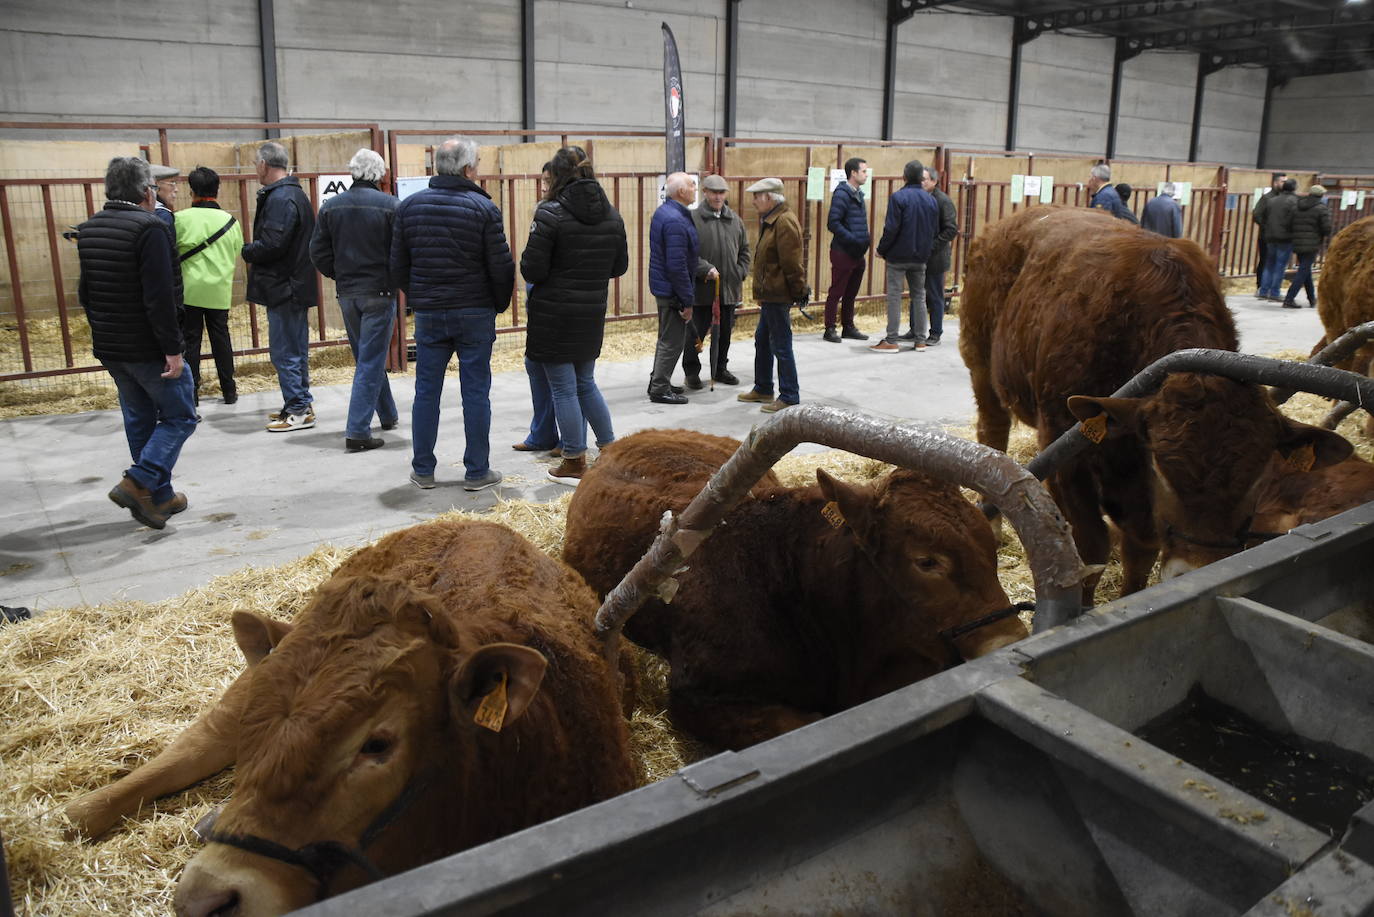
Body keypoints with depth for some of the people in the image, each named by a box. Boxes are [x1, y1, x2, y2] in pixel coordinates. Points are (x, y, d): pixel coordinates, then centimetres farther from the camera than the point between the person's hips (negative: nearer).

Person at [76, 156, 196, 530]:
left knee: (139, 420, 16)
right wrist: (172, 349, -20)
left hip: (109, 347, 8)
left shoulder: (88, 229, 10)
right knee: (179, 417, 4)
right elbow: (159, 298, -23)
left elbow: (85, 292, 17)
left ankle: (159, 498, 21)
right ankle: (138, 482, -9)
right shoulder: (149, 228, -17)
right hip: (147, 348, -8)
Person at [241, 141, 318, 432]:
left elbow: (271, 244, -24)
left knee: (285, 351, -5)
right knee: (295, 350, 16)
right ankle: (300, 405, 24)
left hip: (283, 288, -10)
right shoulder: (296, 194, 16)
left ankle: (298, 411, 0)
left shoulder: (280, 198, -17)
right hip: (296, 285, 10)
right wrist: (253, 251, 13)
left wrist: (247, 251, -6)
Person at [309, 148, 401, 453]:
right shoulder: (390, 205, -10)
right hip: (379, 293, -5)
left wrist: (340, 276, 15)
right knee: (371, 362, -2)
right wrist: (398, 279, 6)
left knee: (366, 357, 20)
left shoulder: (331, 206, 4)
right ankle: (358, 432, -5)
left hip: (347, 293, 5)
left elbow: (318, 252, 4)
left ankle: (388, 415, 33)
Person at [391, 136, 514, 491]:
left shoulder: (409, 206, 3)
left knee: (426, 392, 10)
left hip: (428, 314, 3)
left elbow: (398, 265, 7)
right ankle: (477, 472, 9)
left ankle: (423, 470, 17)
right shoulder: (483, 208, -9)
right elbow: (501, 266, -9)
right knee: (475, 393, 4)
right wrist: (500, 303, 8)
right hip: (475, 314, -3)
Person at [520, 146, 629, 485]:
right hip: (592, 314, 6)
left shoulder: (551, 214, -14)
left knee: (563, 388, 4)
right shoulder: (611, 216, 5)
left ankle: (575, 463, 10)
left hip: (553, 314, -6)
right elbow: (619, 266, 12)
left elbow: (532, 270, -14)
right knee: (586, 383, 20)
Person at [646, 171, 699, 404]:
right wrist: (687, 300, -21)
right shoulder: (675, 221, -23)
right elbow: (677, 265, -26)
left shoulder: (663, 212, 9)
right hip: (673, 289, -10)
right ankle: (660, 389, 6)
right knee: (673, 341, -1)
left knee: (668, 337, 21)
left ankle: (658, 382, 31)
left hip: (662, 286, 10)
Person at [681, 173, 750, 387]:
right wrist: (706, 268, -20)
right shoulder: (693, 219, -6)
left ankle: (720, 369, 28)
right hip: (701, 287, -5)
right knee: (697, 331, 1)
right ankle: (692, 371, 14)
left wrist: (740, 273, 5)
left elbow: (744, 251, 18)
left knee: (725, 332, 14)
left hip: (729, 288, 5)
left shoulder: (735, 220, 11)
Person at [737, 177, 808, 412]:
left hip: (778, 295, -11)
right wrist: (762, 292, 17)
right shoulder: (771, 220, 16)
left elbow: (791, 262, -20)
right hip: (770, 294, 11)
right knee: (762, 340, 19)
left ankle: (789, 398, 2)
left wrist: (798, 291, -18)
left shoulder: (785, 221, -17)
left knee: (781, 346, -5)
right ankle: (763, 389, 32)